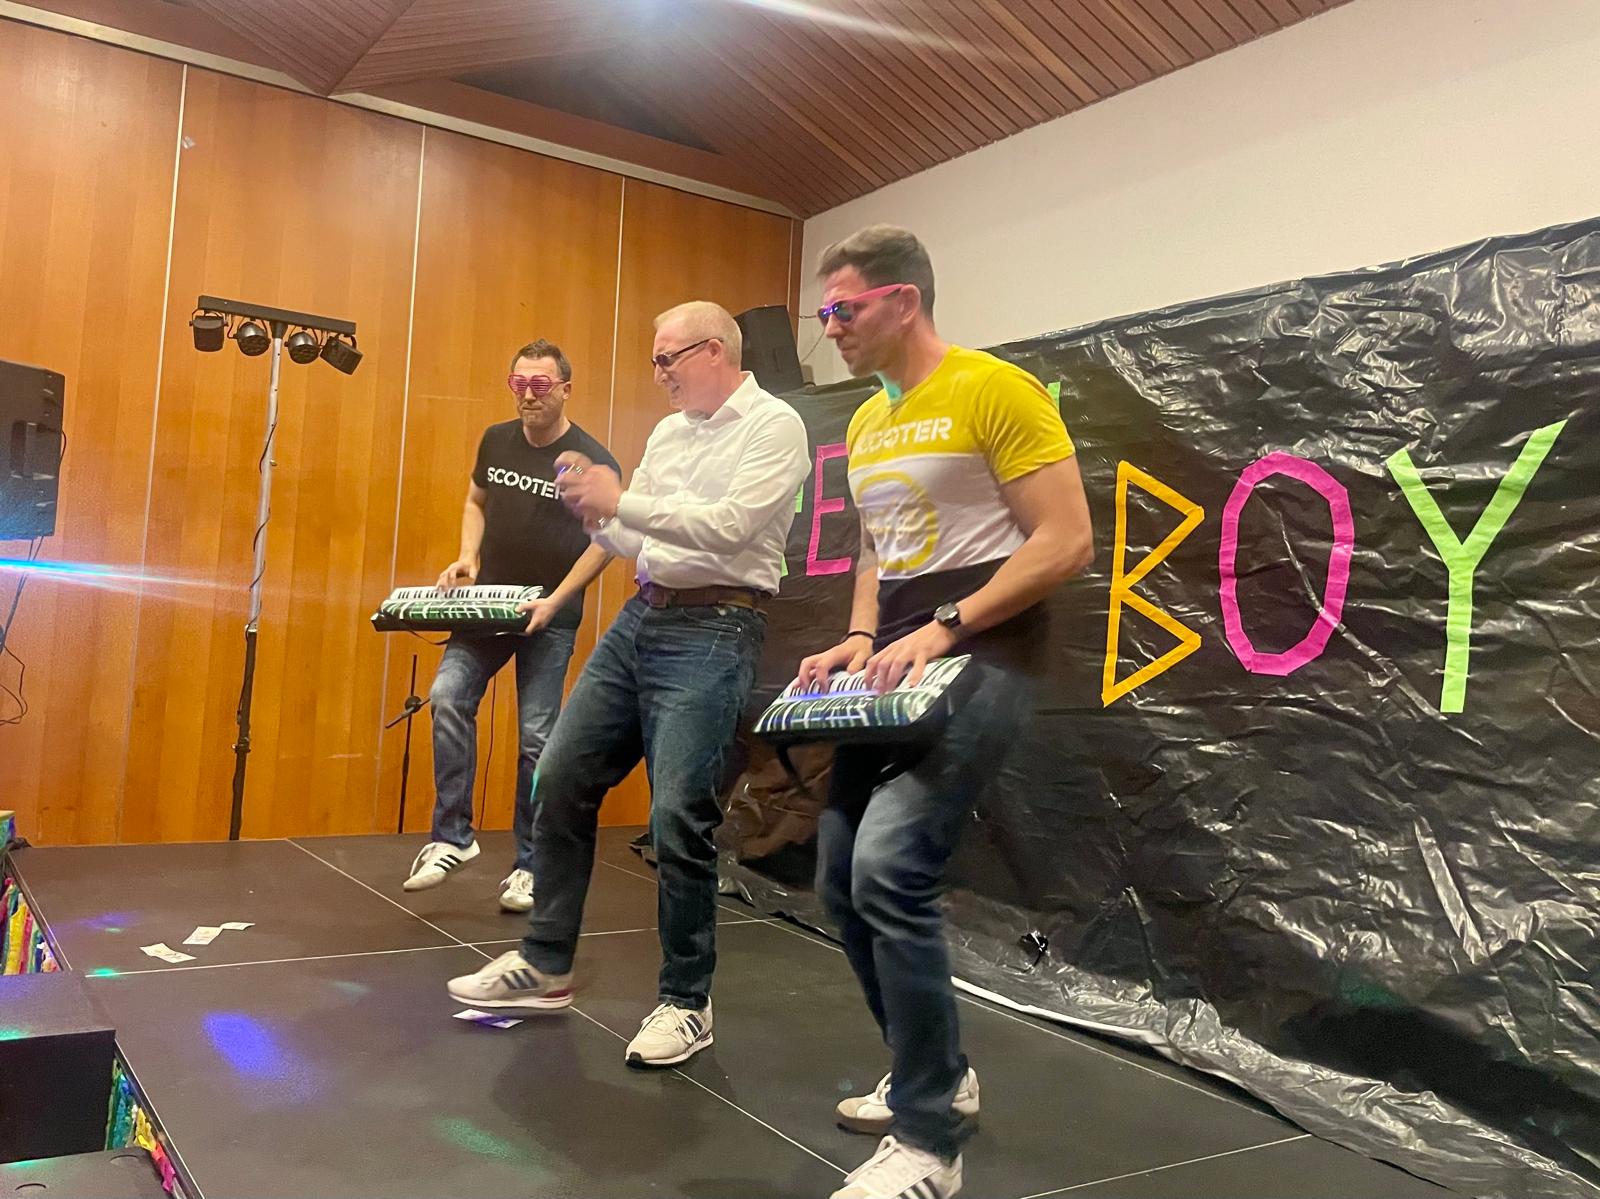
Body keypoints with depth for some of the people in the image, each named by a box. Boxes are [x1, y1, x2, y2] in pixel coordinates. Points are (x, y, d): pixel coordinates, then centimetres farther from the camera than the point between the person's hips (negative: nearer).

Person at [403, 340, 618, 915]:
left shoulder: (591, 460, -8)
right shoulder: (496, 440, 7)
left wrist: (555, 601, -17)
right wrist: (468, 556, 2)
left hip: (551, 615, -4)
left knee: (537, 736, -1)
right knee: (447, 696, -16)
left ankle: (529, 865, 12)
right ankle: (452, 837, -5)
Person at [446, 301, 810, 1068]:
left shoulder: (774, 425, -6)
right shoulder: (667, 433, 16)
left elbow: (730, 526, -20)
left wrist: (621, 501, -15)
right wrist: (597, 515, -1)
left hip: (713, 631, -8)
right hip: (640, 616, 8)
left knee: (678, 816, -11)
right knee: (562, 779, 7)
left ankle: (685, 1003, 8)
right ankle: (544, 966, 22)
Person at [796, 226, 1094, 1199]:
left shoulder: (994, 389, -10)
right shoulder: (865, 424, 16)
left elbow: (1068, 542, -15)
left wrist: (945, 629, -21)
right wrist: (861, 639, 6)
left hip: (981, 656, -9)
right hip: (897, 666, 9)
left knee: (889, 871, -22)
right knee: (845, 882, 8)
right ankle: (937, 1074, 28)